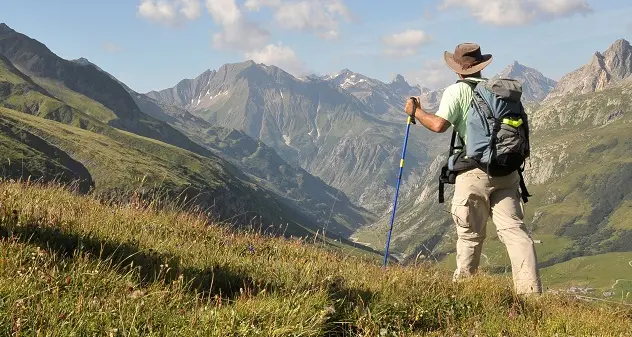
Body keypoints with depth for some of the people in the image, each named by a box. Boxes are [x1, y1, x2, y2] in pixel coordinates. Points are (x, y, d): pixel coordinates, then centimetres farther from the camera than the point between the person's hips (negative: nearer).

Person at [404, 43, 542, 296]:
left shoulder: (457, 90, 0)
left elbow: (439, 125, -12)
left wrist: (416, 111, 4)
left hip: (475, 172, -4)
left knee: (471, 234, 6)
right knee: (514, 229, -1)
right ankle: (530, 289, -10)